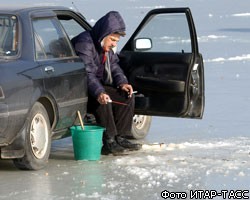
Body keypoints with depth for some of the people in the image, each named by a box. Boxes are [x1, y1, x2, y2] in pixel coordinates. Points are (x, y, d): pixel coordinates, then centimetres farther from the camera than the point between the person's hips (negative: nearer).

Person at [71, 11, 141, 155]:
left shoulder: (108, 47, 8)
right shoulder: (85, 43, -23)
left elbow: (114, 66, 15)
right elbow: (87, 73, -32)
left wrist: (122, 82, -6)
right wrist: (98, 93, -45)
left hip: (97, 85, 9)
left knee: (127, 96, -2)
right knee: (103, 100, -35)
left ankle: (119, 138, -3)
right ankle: (109, 142, -31)